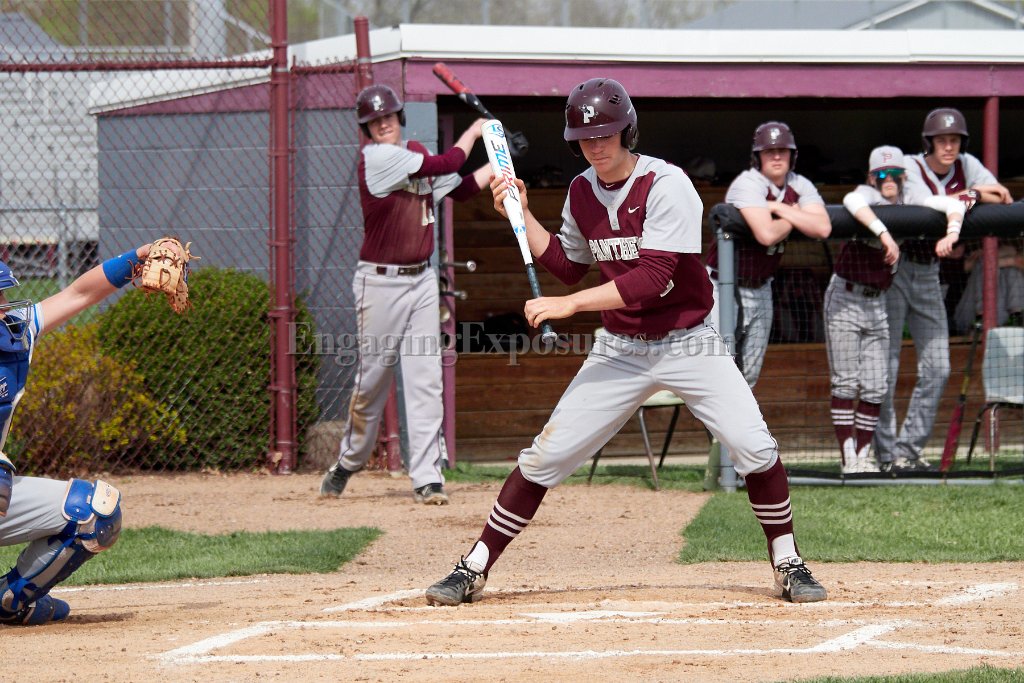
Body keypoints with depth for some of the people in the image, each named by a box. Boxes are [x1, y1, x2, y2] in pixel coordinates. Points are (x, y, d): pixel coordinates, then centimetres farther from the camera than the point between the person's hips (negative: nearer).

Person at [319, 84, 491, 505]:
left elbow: (461, 189, 18)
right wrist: (474, 131, 0)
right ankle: (347, 466, 21)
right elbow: (446, 165, -15)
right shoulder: (376, 158, -14)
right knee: (373, 378, 1)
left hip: (421, 280, 6)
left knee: (426, 381, -2)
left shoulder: (416, 155, 11)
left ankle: (427, 479, -4)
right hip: (380, 281, -6)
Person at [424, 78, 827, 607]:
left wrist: (567, 304, -28)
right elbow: (569, 267, 15)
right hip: (620, 349, 4)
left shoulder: (666, 185, -18)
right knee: (545, 456, -2)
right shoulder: (581, 192, 2)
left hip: (687, 344, -4)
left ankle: (787, 564, 4)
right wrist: (522, 215, 4)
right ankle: (473, 570, 4)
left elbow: (652, 279, -27)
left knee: (755, 448, -16)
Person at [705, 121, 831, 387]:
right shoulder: (748, 184, -19)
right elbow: (766, 234, -33)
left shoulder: (800, 186, 1)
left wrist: (780, 208, -18)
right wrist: (795, 217, -13)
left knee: (749, 373, 12)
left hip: (761, 288, 7)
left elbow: (822, 228, -15)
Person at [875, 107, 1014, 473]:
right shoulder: (910, 168, -12)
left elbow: (1005, 200, -11)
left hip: (928, 274, 5)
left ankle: (910, 449, 6)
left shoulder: (967, 166, 2)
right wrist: (971, 193, -14)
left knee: (936, 368, 0)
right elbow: (929, 208, -27)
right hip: (892, 268, -5)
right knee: (886, 366, -5)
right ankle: (885, 452, 0)